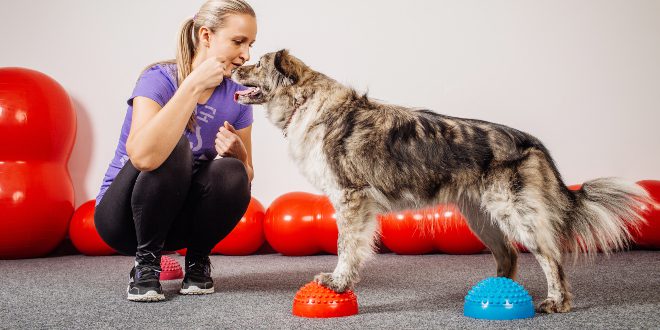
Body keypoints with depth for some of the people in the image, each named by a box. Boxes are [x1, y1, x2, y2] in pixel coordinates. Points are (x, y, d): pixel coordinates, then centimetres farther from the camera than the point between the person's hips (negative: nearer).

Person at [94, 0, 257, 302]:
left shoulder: (236, 97, -7)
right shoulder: (160, 79, -22)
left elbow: (246, 178, 0)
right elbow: (143, 156, -42)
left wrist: (237, 152, -23)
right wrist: (193, 85, -39)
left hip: (179, 217, 4)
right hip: (123, 214, -4)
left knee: (231, 173, -26)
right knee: (173, 147, -32)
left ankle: (197, 260, 0)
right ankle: (146, 262, -13)